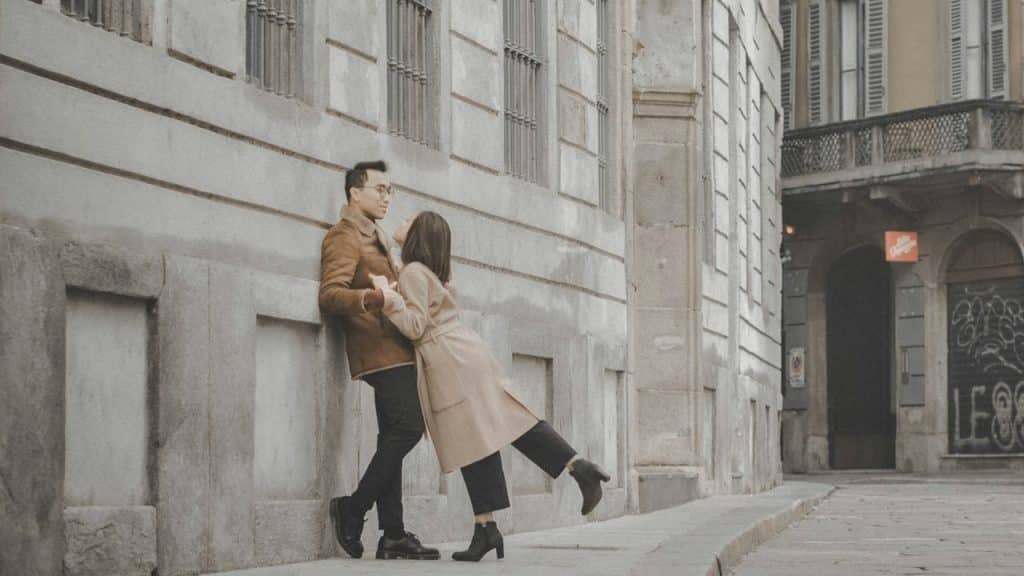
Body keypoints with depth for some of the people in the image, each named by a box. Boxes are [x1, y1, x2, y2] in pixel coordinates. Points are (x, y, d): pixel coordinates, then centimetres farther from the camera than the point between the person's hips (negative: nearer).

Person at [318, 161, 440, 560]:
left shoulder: (375, 236, 24)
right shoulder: (344, 237, -7)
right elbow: (329, 295, -20)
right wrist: (366, 297, -36)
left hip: (394, 350, 10)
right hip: (379, 350, -10)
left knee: (393, 436, 5)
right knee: (409, 425, -19)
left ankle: (392, 535, 5)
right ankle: (354, 509, -11)